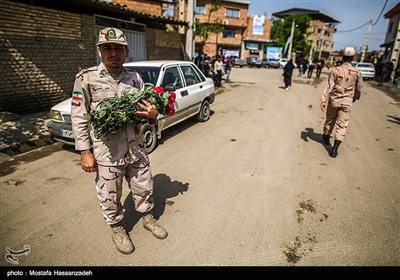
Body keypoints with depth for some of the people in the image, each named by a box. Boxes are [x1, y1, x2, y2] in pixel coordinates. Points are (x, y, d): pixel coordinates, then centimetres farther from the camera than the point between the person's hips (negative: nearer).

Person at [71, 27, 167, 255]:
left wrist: (152, 116, -14)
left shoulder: (135, 79, 3)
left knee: (144, 188, 19)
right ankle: (117, 229, 39)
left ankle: (148, 218, 45)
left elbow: (145, 113, 9)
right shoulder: (86, 78, -7)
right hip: (107, 154, -3)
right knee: (110, 197, 13)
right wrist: (85, 152, -8)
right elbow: (79, 118, -5)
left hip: (137, 150, 3)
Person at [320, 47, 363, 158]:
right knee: (342, 125, 2)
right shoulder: (357, 72, -3)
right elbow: (359, 88, 7)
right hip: (347, 102, 0)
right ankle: (334, 149, -4)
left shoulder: (335, 70, -7)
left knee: (330, 120, 21)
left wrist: (323, 100, -14)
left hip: (334, 100, 0)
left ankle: (326, 138, 42)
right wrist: (355, 97, 26)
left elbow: (328, 86, -13)